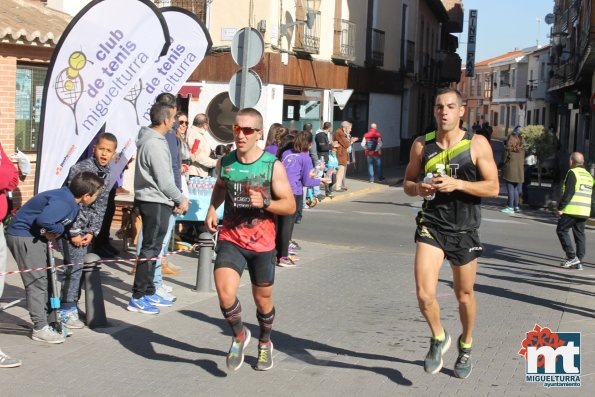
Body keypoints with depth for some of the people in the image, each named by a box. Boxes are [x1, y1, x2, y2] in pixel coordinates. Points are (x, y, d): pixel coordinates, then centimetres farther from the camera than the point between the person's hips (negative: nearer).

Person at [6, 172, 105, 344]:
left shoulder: (71, 201, 4)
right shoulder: (64, 202, -27)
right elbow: (43, 220, -39)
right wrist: (58, 230, -21)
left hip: (35, 237, 10)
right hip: (24, 236, -10)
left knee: (42, 280, 16)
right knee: (36, 282, -8)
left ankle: (44, 321, 26)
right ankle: (40, 329, -3)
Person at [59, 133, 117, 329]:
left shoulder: (106, 173, 6)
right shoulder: (81, 169, -16)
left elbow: (100, 206, 8)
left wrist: (92, 232, 0)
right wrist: (75, 232, -17)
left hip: (85, 227, 7)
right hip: (69, 224, -7)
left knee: (77, 266, 10)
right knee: (75, 265, -10)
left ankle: (70, 306, 19)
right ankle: (67, 309, -1)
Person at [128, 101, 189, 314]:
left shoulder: (152, 139, 12)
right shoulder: (155, 145, -20)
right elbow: (164, 181, -19)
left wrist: (176, 199, 13)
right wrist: (181, 199, -6)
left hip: (153, 201, 10)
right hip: (155, 202, -10)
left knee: (152, 248, 16)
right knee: (150, 249, -5)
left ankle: (149, 293, 25)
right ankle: (137, 298, 0)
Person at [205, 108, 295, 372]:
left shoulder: (273, 166, -10)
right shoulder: (225, 163, 1)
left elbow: (290, 206, -7)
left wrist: (264, 203, -25)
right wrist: (212, 209, 6)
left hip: (262, 243, -1)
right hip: (230, 239, 1)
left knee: (263, 300, 13)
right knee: (225, 295, -17)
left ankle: (265, 343, 42)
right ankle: (239, 335, 13)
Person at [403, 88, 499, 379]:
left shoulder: (477, 144, -6)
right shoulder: (422, 145, 2)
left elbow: (493, 188, -8)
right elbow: (408, 182, 12)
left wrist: (457, 184, -22)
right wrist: (418, 188, -12)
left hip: (464, 230, -1)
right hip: (431, 226, 1)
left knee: (464, 295, 14)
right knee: (424, 294, -15)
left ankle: (466, 344, 41)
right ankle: (438, 338, 15)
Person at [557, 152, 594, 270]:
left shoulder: (573, 173, -6)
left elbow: (568, 193, -15)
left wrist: (560, 207, -12)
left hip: (572, 210, -7)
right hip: (585, 212, 7)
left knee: (562, 230, 2)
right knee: (580, 235, 10)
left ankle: (571, 257, -7)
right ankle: (578, 262, 10)